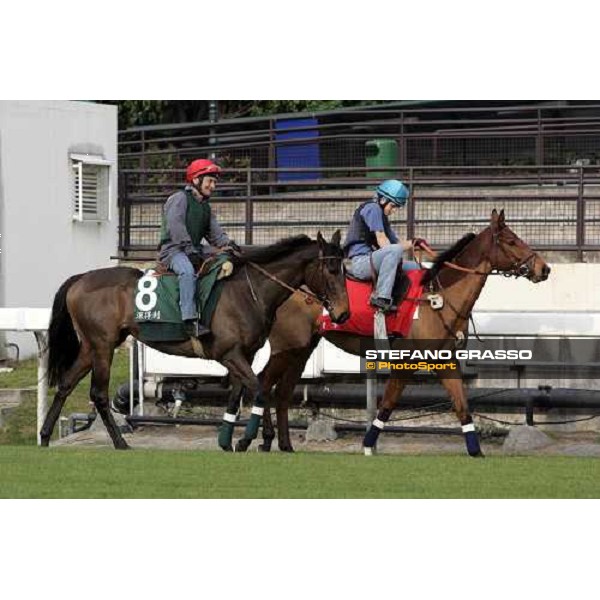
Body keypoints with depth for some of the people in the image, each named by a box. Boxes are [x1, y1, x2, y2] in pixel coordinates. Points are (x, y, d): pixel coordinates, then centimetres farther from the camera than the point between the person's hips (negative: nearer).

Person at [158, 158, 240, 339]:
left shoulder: (205, 206, 23)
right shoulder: (179, 199, -3)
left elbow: (215, 233, 18)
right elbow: (175, 227, -16)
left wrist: (228, 244, -5)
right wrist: (190, 251, -24)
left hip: (195, 250, 9)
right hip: (173, 249, -9)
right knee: (187, 270, -38)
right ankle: (190, 320, -45)